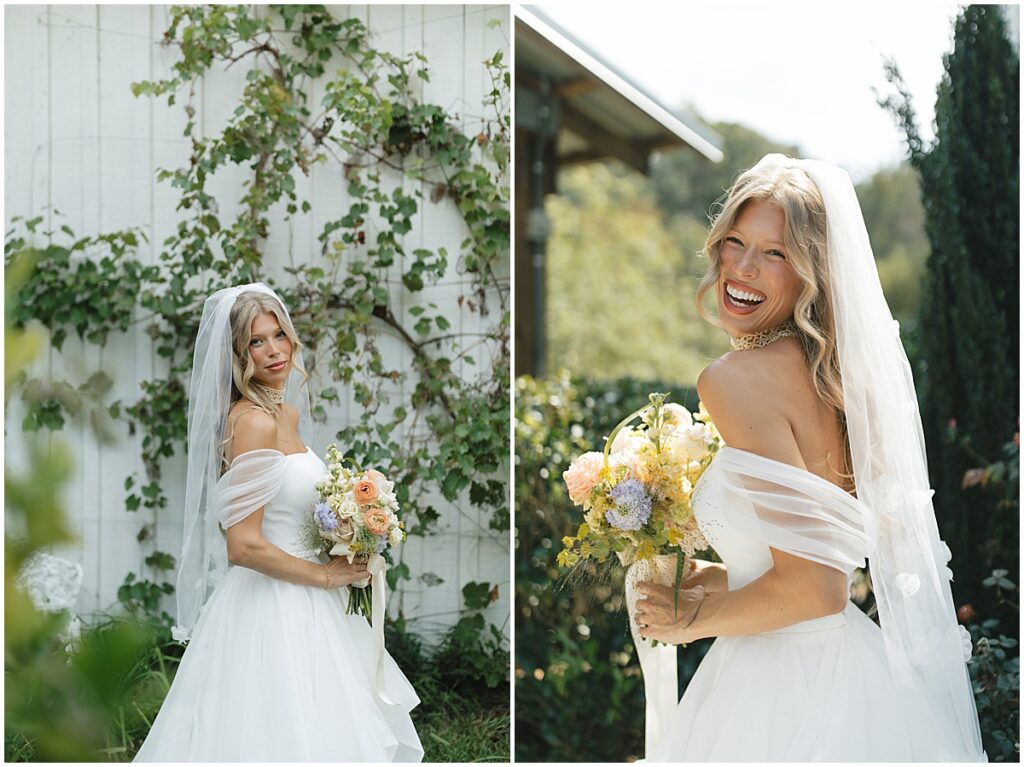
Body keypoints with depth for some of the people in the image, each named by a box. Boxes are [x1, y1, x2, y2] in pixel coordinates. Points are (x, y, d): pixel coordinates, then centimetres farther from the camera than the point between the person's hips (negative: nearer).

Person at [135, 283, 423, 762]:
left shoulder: (288, 413, 8)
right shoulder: (251, 420, -19)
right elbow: (244, 546, -24)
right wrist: (326, 575, -14)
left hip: (298, 602, 9)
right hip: (269, 609, -9)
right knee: (278, 731, 1)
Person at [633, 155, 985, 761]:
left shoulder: (739, 377, -20)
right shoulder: (838, 370, 4)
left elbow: (814, 587, -25)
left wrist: (691, 619, -10)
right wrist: (725, 577, 17)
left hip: (783, 691, -8)